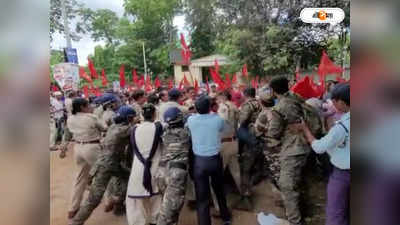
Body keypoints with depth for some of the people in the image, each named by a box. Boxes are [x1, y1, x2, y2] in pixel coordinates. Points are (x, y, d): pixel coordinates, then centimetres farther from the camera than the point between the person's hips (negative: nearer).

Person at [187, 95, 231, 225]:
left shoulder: (190, 120, -9)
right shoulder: (218, 119, -9)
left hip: (199, 161, -2)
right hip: (215, 159, 2)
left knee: (202, 196, 8)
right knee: (220, 190, 24)